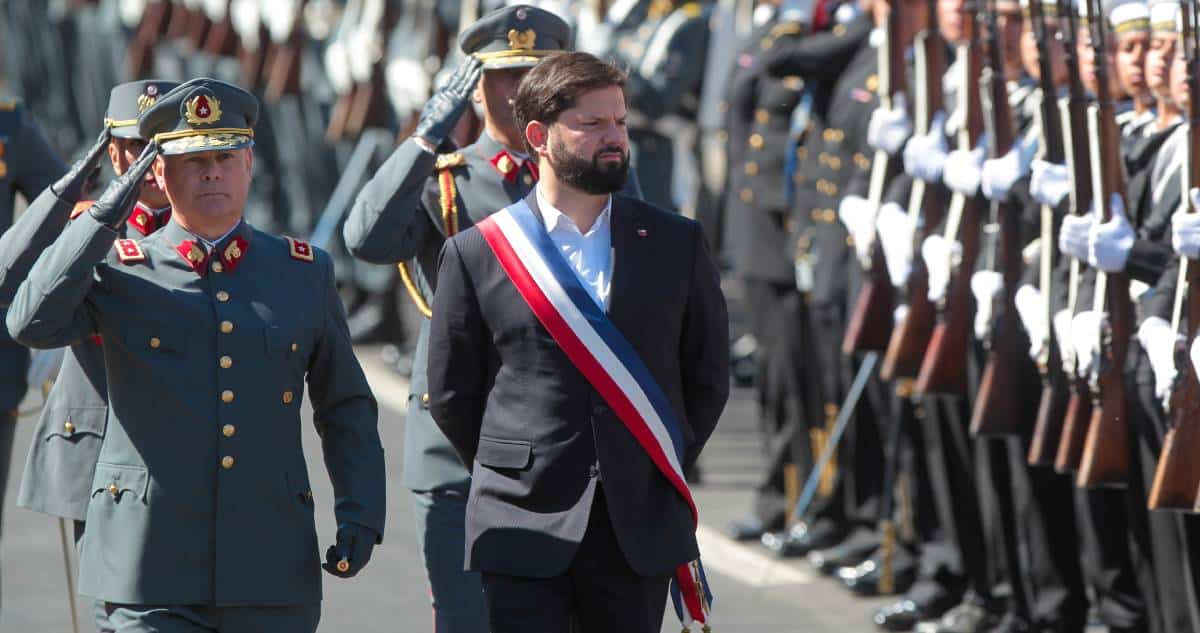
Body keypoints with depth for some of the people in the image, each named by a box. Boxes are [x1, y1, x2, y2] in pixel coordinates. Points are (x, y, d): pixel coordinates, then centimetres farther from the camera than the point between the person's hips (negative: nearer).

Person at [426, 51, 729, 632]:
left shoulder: (677, 245, 7)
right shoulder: (476, 254, 1)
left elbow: (708, 377, 14)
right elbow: (451, 394, 8)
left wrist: (662, 474, 11)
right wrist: (515, 474, 9)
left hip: (640, 532, 2)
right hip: (524, 528, -2)